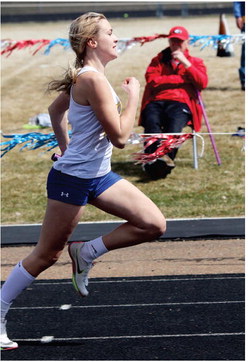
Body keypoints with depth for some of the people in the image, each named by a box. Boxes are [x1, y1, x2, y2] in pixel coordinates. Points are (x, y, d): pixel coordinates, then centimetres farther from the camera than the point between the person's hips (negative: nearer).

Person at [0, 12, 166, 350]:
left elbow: (55, 109, 24)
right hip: (72, 179, -9)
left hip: (98, 175, 9)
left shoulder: (86, 77, 8)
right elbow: (119, 137, -22)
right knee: (46, 255, 2)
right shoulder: (94, 80, -21)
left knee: (155, 225, -2)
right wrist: (134, 96, -11)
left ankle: (86, 253, 9)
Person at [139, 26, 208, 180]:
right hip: (156, 102, 1)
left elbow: (202, 83, 7)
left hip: (181, 103, -1)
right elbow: (152, 80, 7)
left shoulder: (195, 62, 27)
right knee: (151, 121, -35)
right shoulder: (158, 60, 28)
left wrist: (185, 63, 0)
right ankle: (158, 156, -53)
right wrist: (182, 79, 7)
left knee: (175, 123, -36)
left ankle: (166, 159, -53)